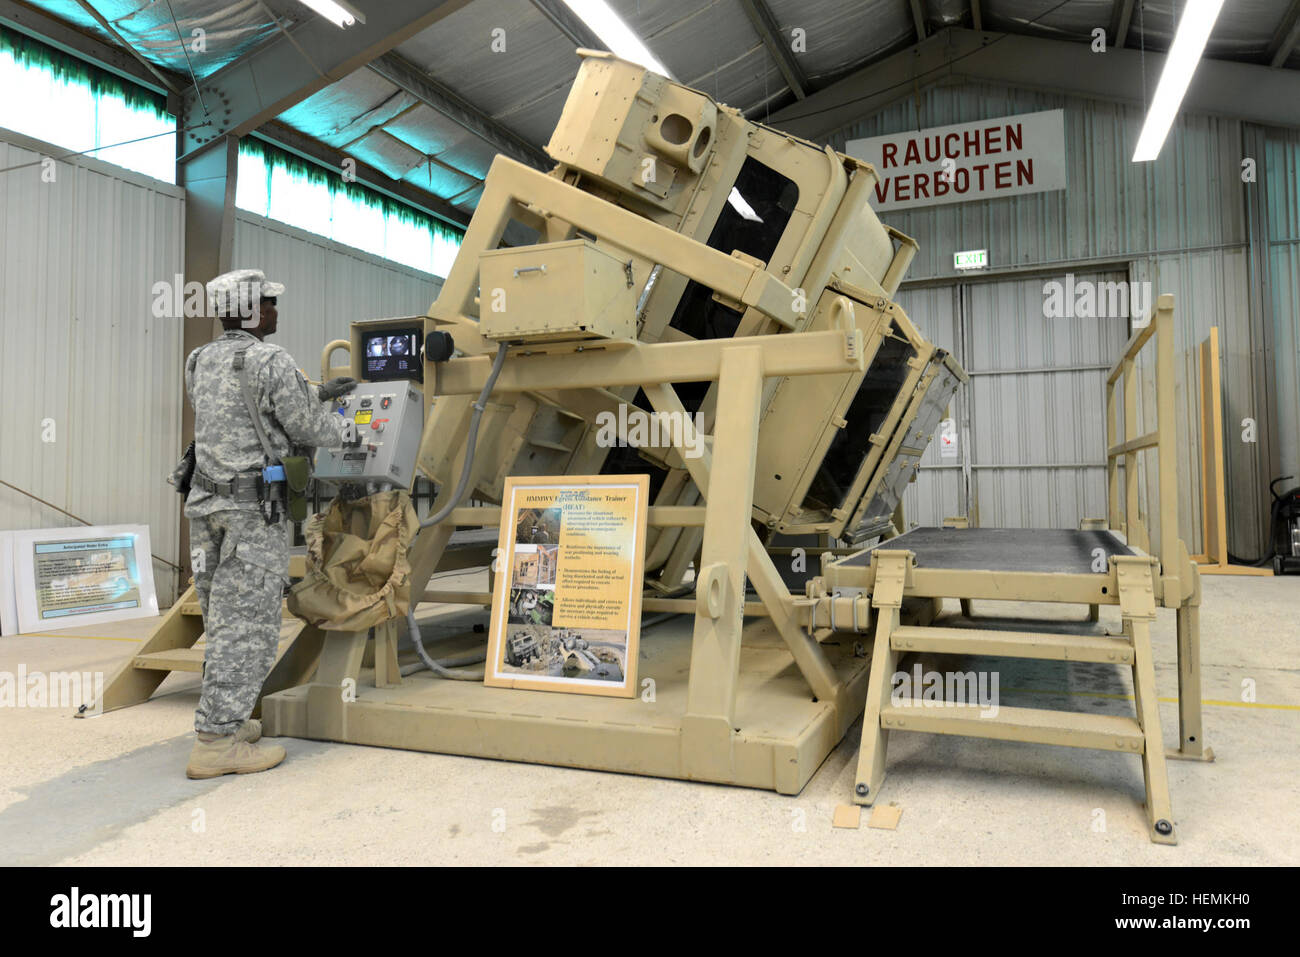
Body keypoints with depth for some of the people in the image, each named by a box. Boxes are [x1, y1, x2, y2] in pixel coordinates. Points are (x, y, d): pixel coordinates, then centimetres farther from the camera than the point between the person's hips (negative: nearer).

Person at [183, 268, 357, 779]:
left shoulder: (200, 362, 14)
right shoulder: (270, 362, -11)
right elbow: (308, 429, -7)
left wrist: (320, 393, 27)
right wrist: (348, 429, 14)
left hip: (206, 503, 8)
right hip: (253, 508, -8)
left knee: (225, 621, 15)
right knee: (249, 624, -4)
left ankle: (225, 722, 24)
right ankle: (216, 741, -2)